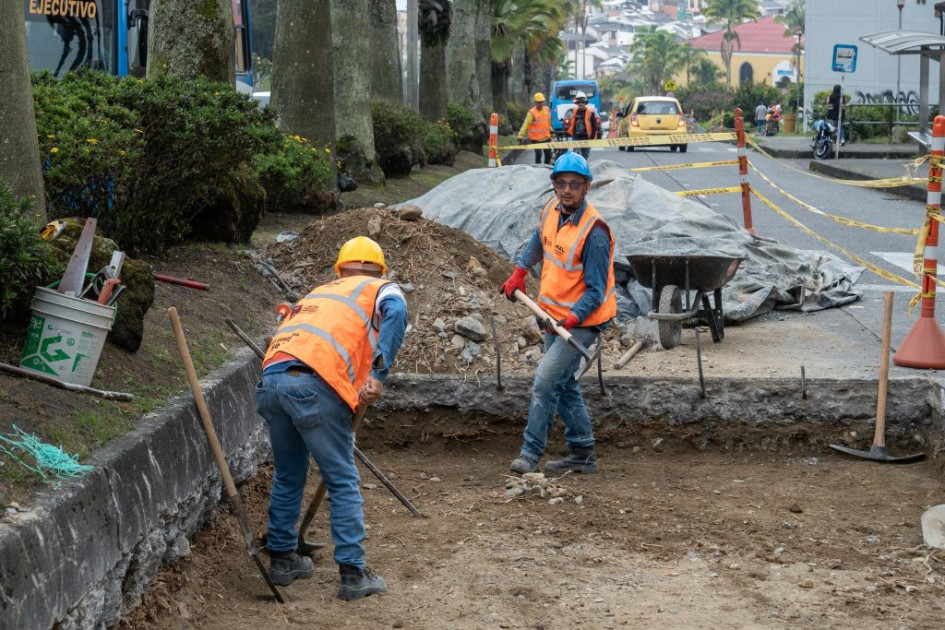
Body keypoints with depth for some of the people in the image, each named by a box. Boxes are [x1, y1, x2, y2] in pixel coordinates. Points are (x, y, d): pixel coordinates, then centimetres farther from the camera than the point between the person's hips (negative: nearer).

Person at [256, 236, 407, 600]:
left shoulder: (319, 292, 36)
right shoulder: (381, 289, 19)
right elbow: (395, 311, -6)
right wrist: (379, 374, -9)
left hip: (271, 379, 6)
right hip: (314, 386, -6)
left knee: (287, 476, 22)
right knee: (343, 483, 5)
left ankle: (282, 559, 31)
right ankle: (353, 574, 6)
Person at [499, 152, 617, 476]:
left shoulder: (593, 231, -23)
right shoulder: (551, 210, -1)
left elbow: (595, 290, -21)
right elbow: (538, 240, 24)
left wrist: (574, 317, -32)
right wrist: (519, 271, 20)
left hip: (581, 321, -9)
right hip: (554, 316, 9)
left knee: (545, 383, -13)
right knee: (564, 384, 15)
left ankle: (530, 453, -4)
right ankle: (582, 453, 26)